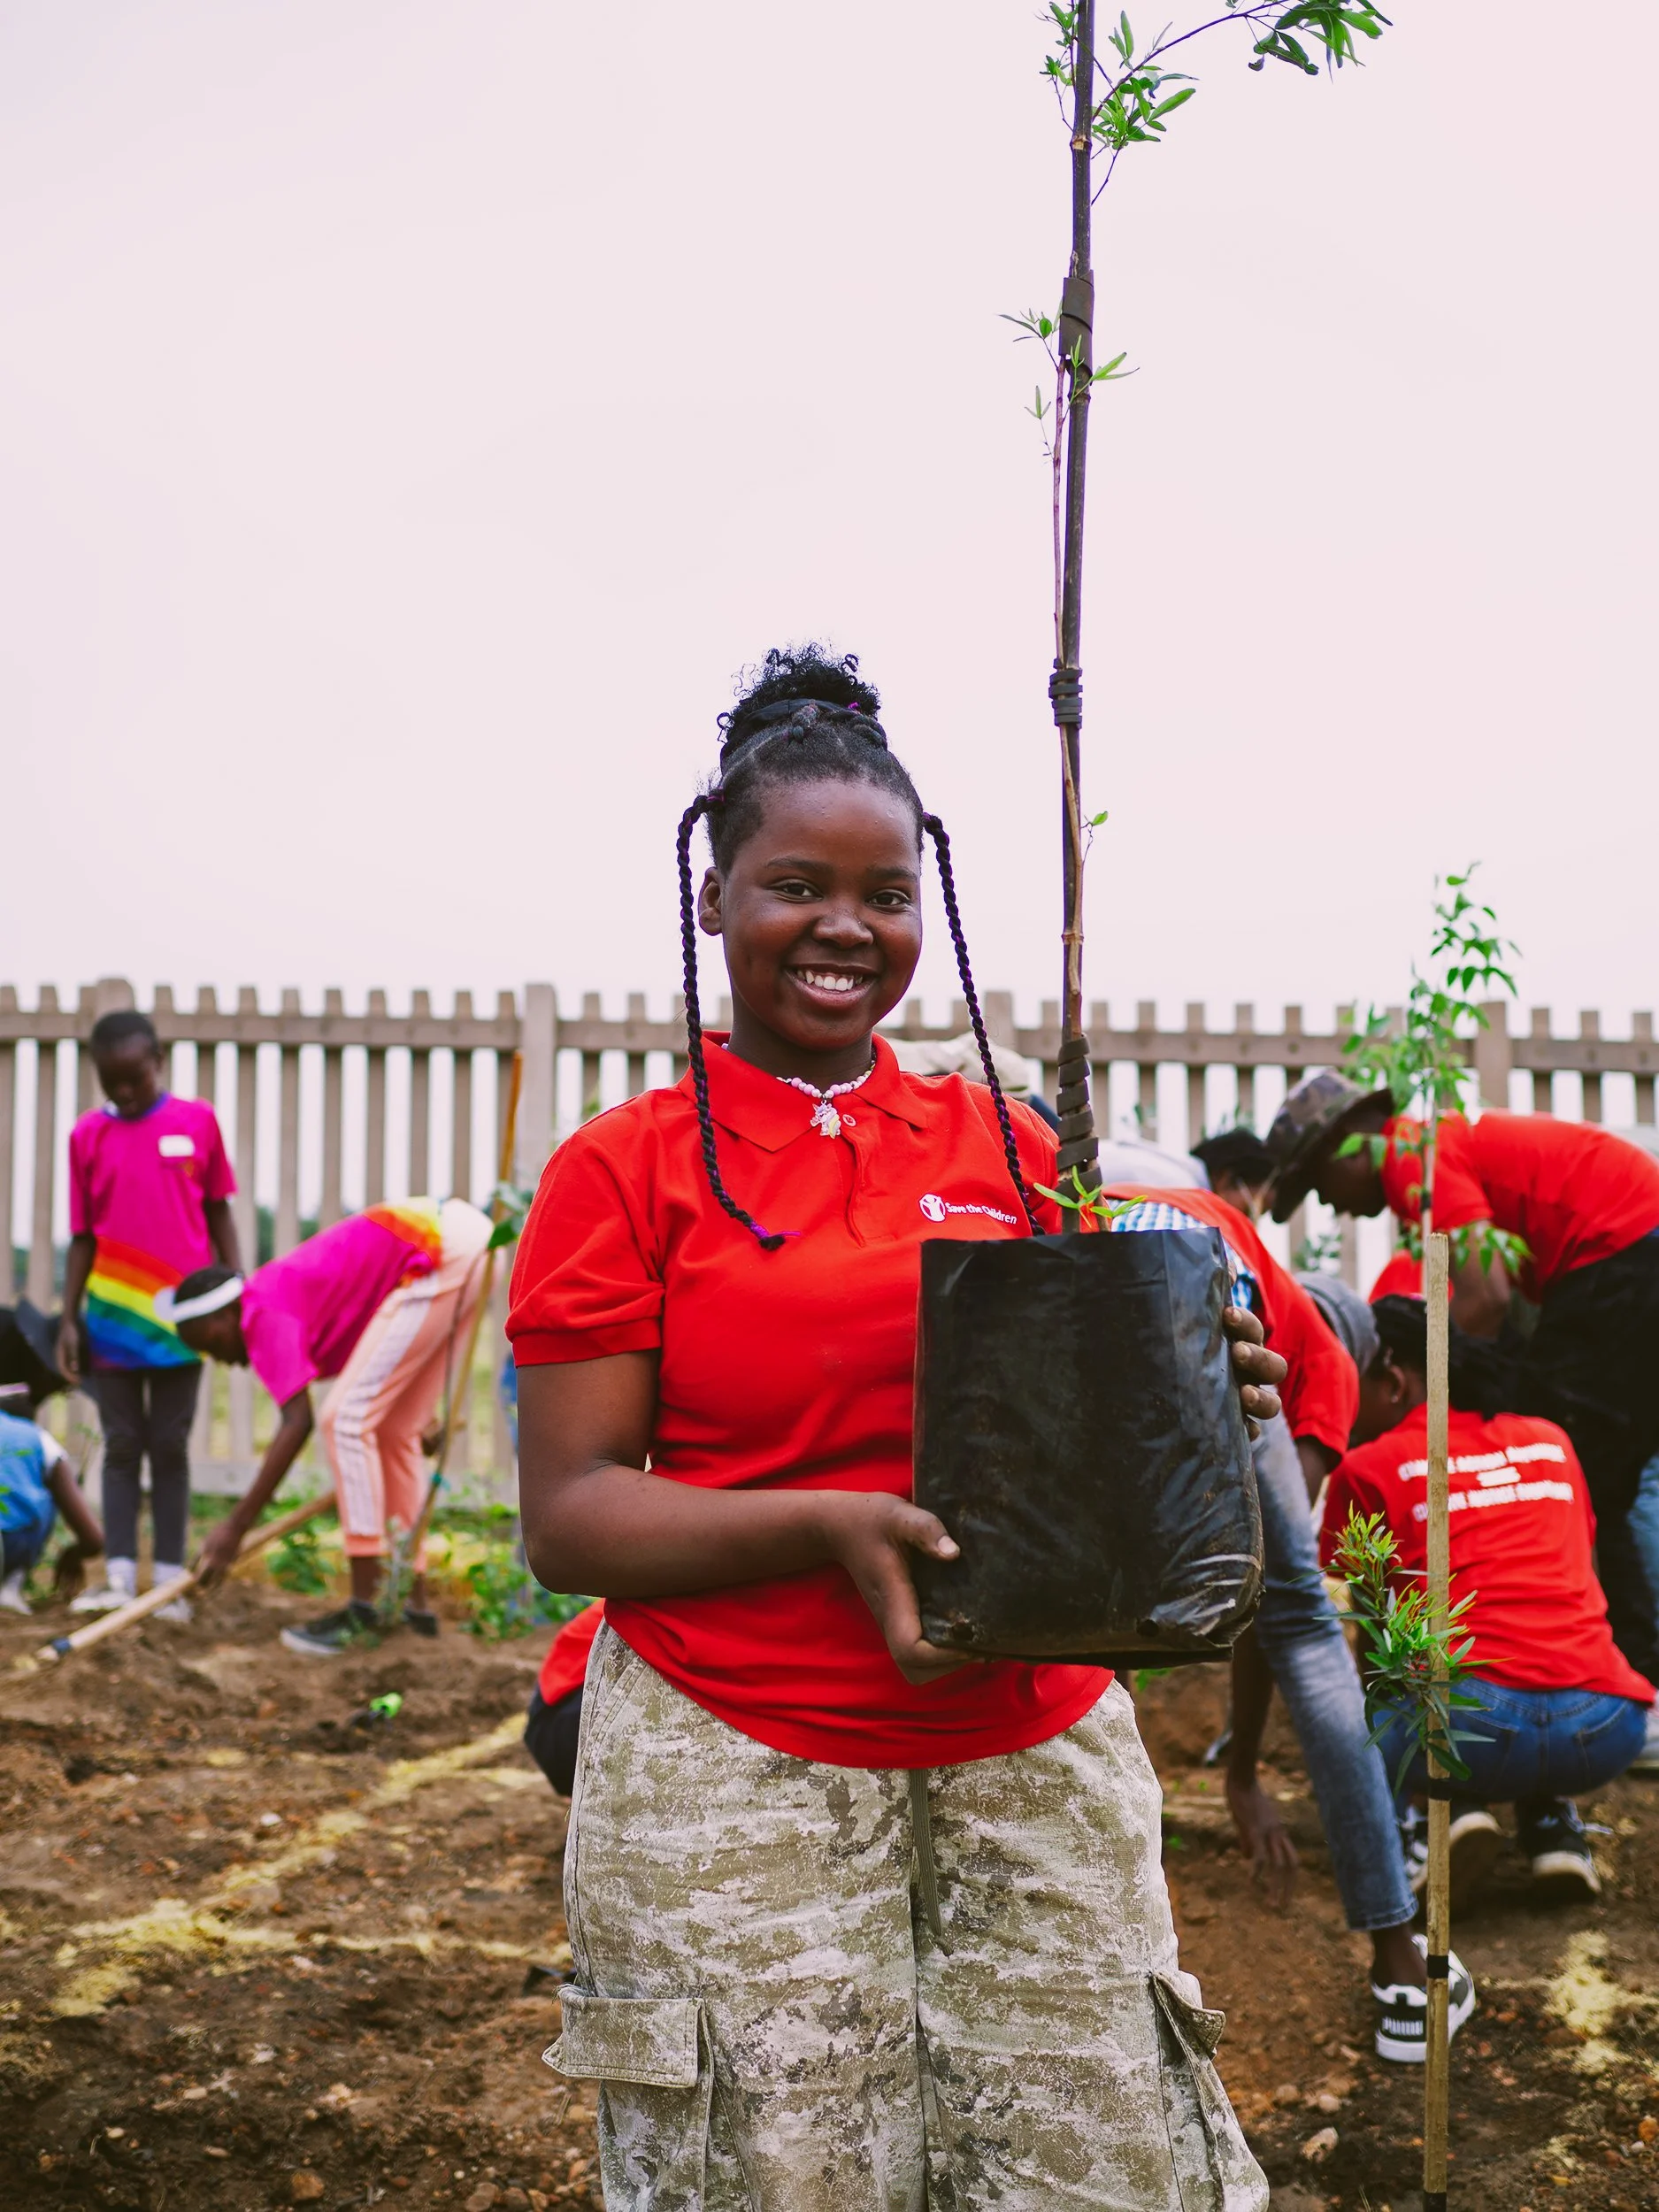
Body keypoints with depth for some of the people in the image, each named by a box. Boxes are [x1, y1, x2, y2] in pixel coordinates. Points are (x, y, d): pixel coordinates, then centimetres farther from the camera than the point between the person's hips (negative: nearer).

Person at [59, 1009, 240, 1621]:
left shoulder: (197, 1121, 0)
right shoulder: (88, 1135, 2)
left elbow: (218, 1212, 6)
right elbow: (81, 1235, 5)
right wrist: (68, 1319, 1)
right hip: (113, 1317, 1)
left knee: (170, 1447, 5)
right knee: (122, 1446, 5)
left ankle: (170, 1579, 8)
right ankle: (119, 1576, 6)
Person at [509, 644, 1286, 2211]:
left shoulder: (1007, 1145, 10)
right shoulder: (622, 1171, 0)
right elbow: (566, 1517, -5)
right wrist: (831, 1526, -19)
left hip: (1035, 1755, 3)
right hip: (736, 1777, -3)